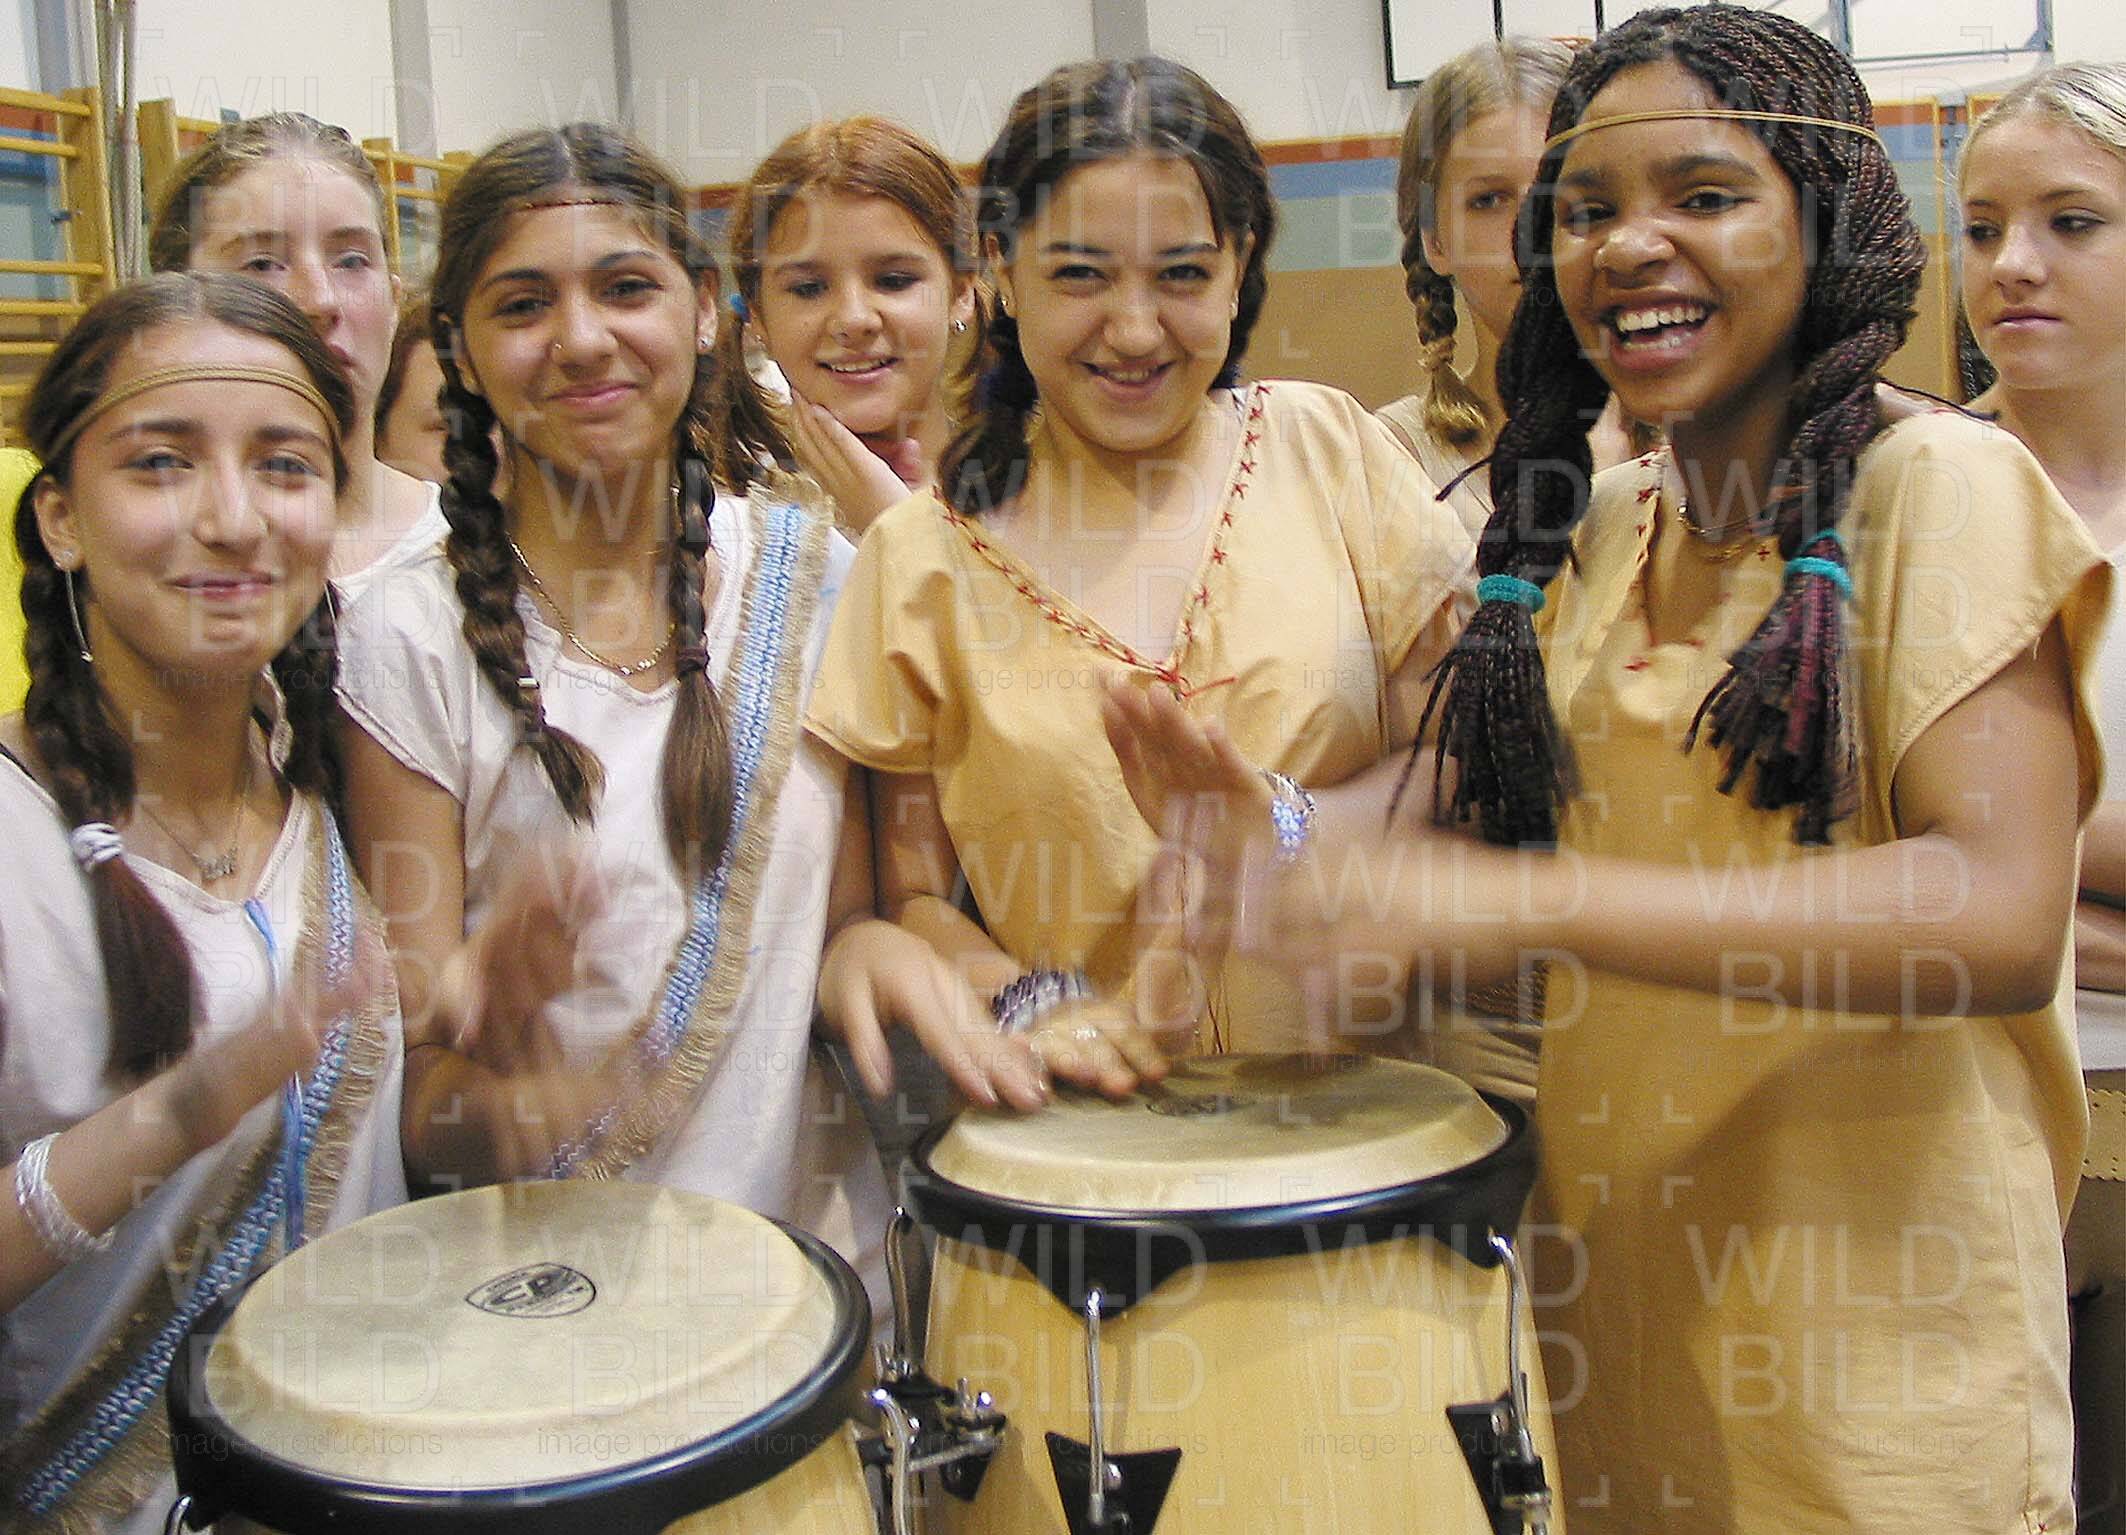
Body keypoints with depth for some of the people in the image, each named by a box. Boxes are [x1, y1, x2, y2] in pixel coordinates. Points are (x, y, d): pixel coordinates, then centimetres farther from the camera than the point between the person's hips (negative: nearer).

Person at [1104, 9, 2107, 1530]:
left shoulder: (1937, 485, -11)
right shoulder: (1595, 530, 8)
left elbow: (2004, 917, -24)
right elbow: (1460, 826, 8)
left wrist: (1520, 901, -33)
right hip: (1613, 1278, 5)